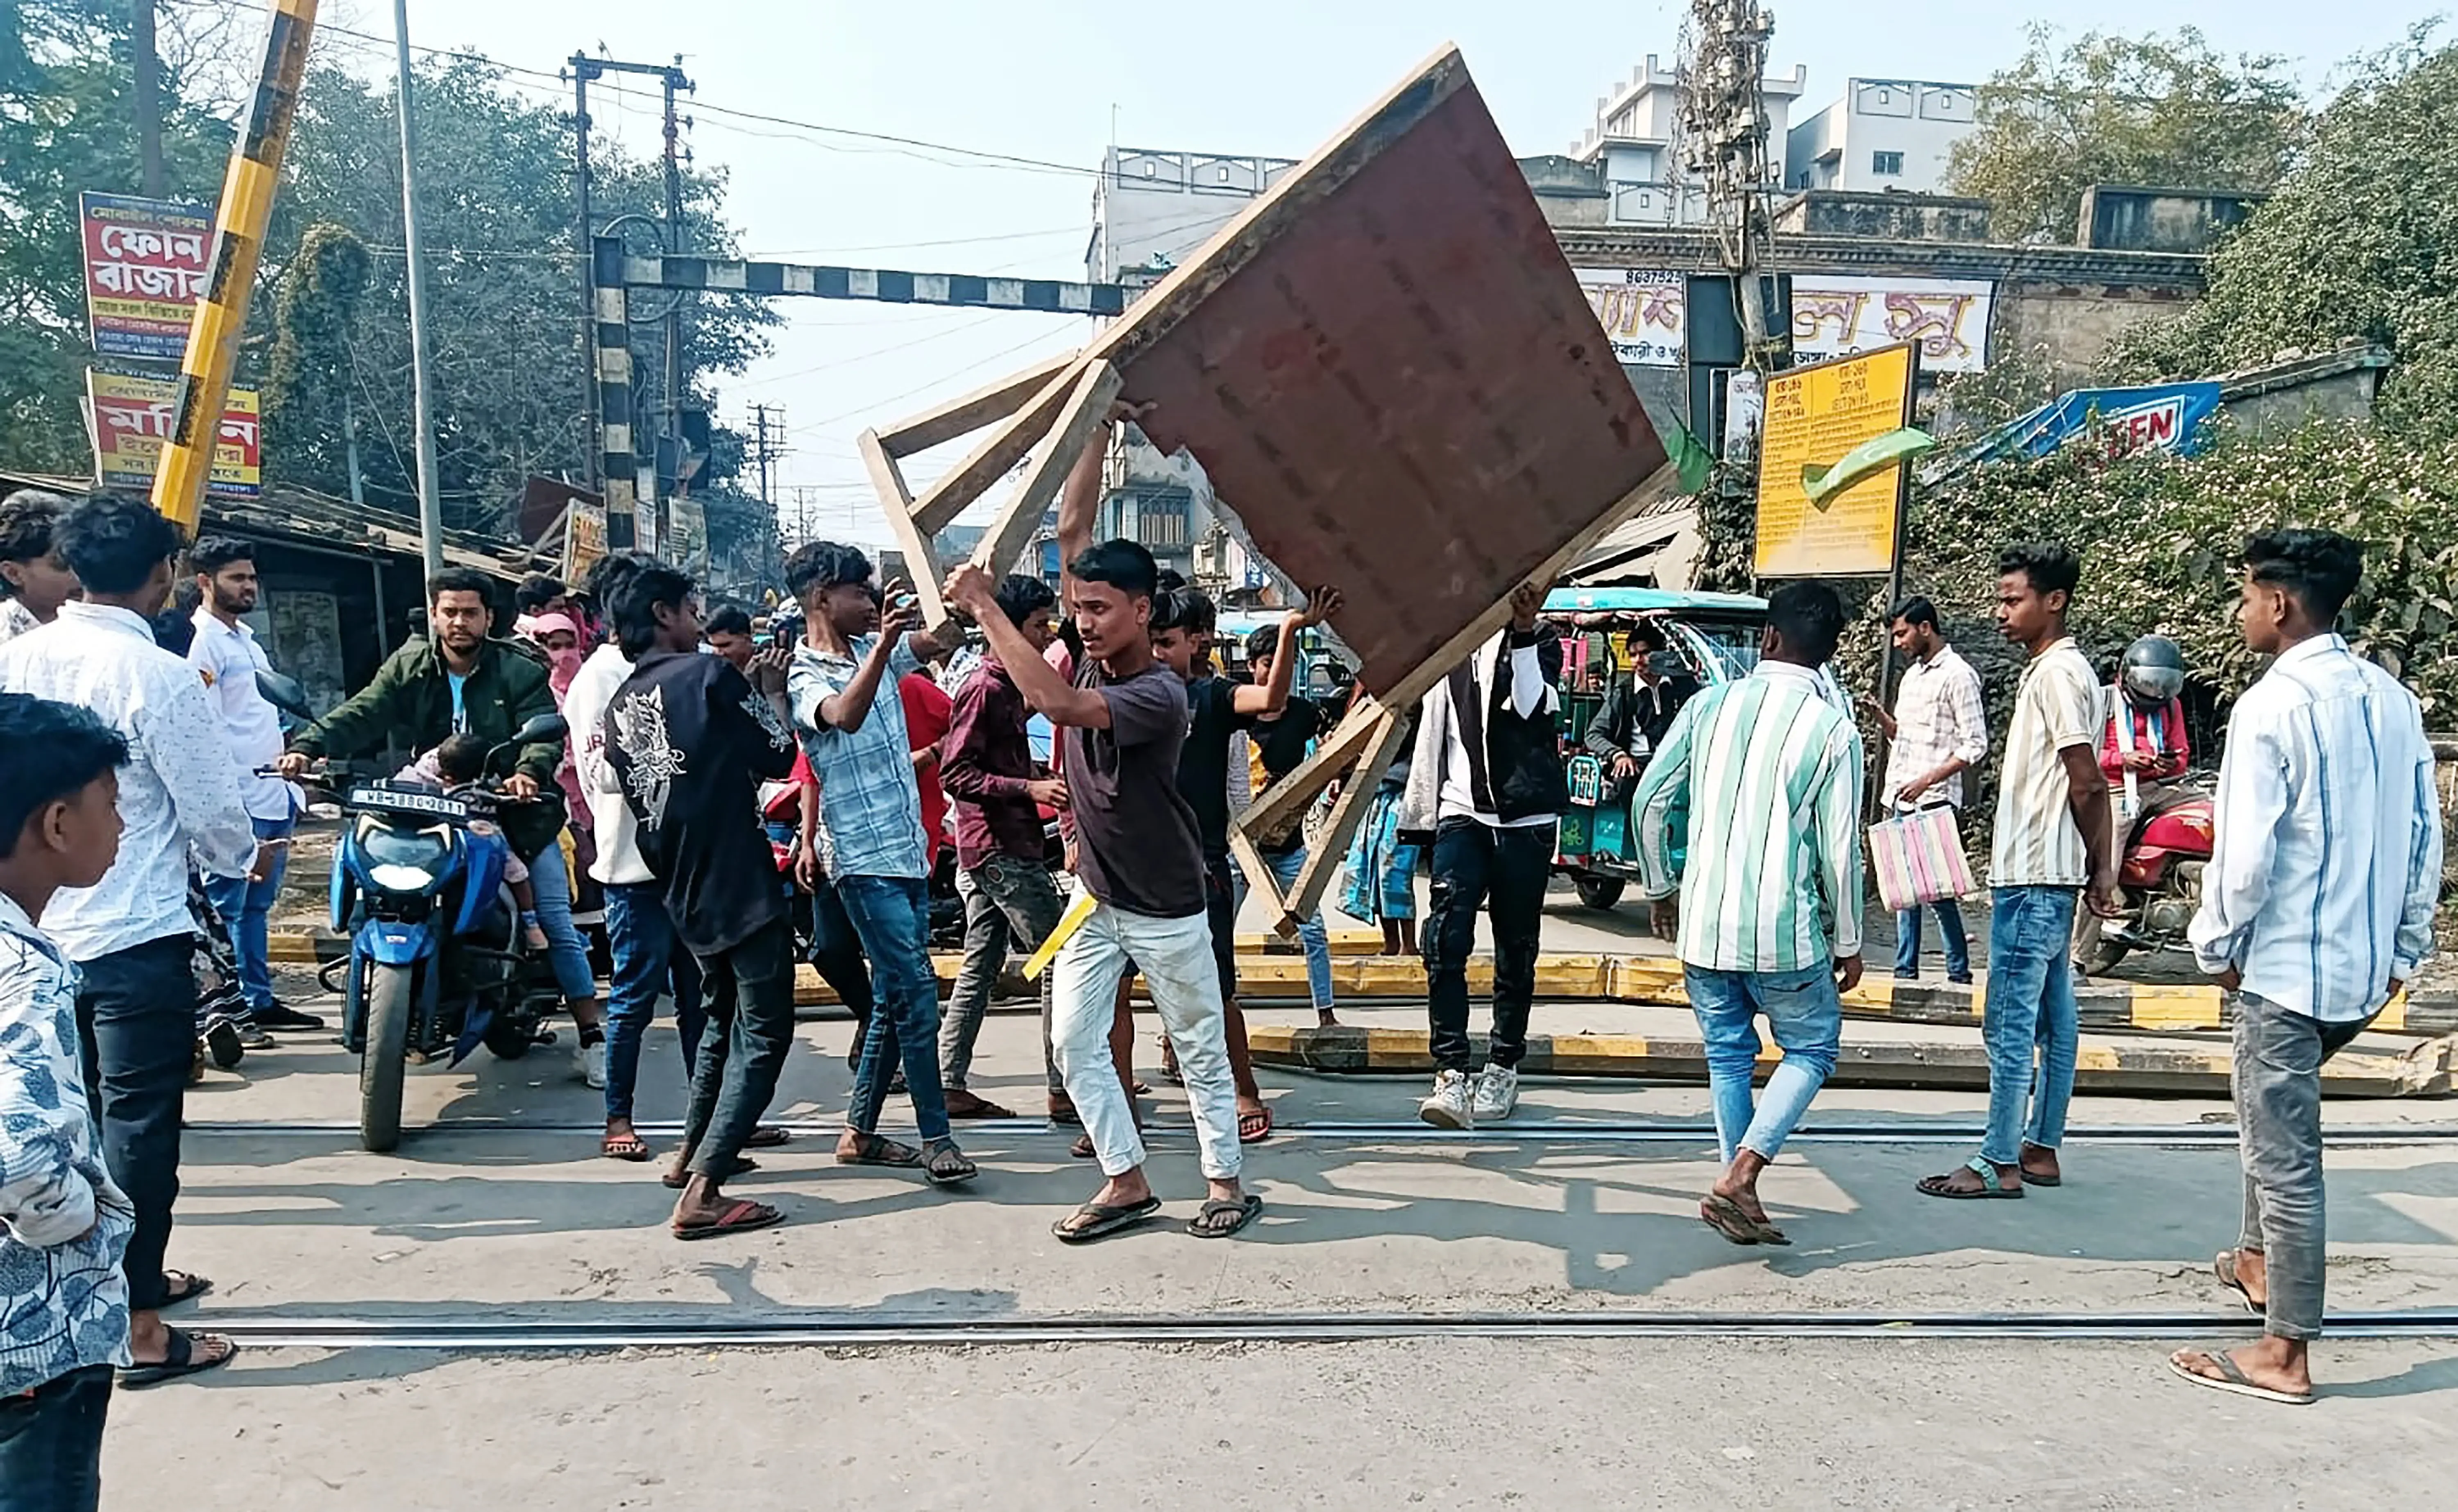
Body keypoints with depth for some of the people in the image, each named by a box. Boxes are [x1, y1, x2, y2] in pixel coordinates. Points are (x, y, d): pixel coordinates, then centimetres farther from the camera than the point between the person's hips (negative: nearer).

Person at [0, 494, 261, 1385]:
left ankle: (122, 1274, 37)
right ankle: (139, 1327, 9)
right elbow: (211, 809, -12)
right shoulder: (158, 678, -19)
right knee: (140, 1124, 1)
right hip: (136, 936, -7)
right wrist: (244, 857, 9)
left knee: (85, 1114, 20)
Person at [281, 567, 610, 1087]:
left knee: (558, 926, -1)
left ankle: (593, 1038, 6)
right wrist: (309, 745, -28)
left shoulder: (520, 673, -7)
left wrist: (530, 771, -42)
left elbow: (545, 731, -20)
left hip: (515, 814, -2)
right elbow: (362, 714, -10)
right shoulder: (409, 667, 2)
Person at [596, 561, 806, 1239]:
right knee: (764, 1035, -5)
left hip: (685, 894, 8)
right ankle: (702, 1194, -11)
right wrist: (773, 692, 8)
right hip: (743, 885, -8)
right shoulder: (708, 674, -11)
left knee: (724, 1020, 26)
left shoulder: (619, 707, 10)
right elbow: (778, 757, -7)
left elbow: (637, 801, 15)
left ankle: (693, 1152, 35)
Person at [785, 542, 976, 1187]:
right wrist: (883, 644, -42)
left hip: (908, 851, 8)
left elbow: (942, 640, 14)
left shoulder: (875, 649, 11)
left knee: (895, 995, 12)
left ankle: (860, 1133, 22)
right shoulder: (804, 677, -11)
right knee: (916, 990, -9)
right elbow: (846, 716, -32)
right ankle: (937, 1138, 0)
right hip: (865, 860, -8)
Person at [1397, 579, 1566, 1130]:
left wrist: (1523, 632, -17)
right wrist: (1418, 810, 15)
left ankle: (1503, 1068, 19)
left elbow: (1531, 706, -14)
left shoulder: (1542, 647, 6)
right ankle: (1452, 1073, -14)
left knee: (1516, 949, 7)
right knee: (1445, 940, -14)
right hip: (1463, 813, 1)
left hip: (1526, 820, -1)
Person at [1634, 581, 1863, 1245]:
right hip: (1783, 930, -3)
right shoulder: (1834, 730, -6)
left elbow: (1649, 801, 2)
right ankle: (1737, 1178, 0)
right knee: (1813, 1047, 16)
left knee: (1728, 1056, 17)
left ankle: (1742, 1199, 19)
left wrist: (1660, 886, 17)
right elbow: (1839, 850, -6)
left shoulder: (1711, 704, 2)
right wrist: (1848, 942, 7)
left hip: (1702, 923, 3)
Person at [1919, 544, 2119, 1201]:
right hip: (2042, 874, 11)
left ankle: (2000, 1164, 1)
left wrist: (2097, 866, -6)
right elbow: (2085, 783, 19)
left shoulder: (2057, 673, -16)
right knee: (2053, 1019, 13)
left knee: (2010, 1024, -5)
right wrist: (2098, 869, 20)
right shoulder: (2053, 670, 15)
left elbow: (2087, 783, -18)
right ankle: (2041, 1148, 21)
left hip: (2033, 877, -11)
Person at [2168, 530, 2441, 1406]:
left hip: (2289, 967, -8)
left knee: (2285, 1156, 0)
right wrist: (2405, 949, 19)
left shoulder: (2273, 705, -17)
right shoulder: (2392, 701, 6)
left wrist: (2217, 944, -5)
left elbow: (2245, 852, -20)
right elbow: (2426, 838, 10)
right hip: (2366, 971, 8)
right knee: (2275, 1113, 28)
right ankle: (2260, 1259, 40)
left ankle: (2285, 1357, 8)